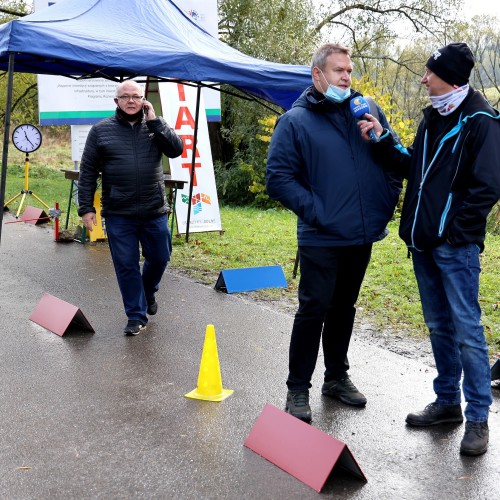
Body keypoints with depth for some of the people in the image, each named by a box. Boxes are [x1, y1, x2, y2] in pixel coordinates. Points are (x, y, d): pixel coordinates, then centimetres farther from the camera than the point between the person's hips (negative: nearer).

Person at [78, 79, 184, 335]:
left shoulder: (154, 126, 7)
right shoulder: (101, 130, 2)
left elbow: (176, 149, -8)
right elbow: (87, 172, 3)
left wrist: (154, 121, -11)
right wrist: (86, 207, -2)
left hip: (154, 211, 2)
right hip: (118, 214, -2)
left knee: (159, 258, 13)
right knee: (126, 266, 2)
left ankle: (148, 293, 43)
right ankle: (136, 316, 15)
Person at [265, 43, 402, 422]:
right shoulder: (295, 121, -5)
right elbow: (278, 178, -9)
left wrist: (389, 199, 4)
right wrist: (314, 210, -15)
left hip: (362, 236, 5)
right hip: (321, 239, -4)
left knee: (344, 309, 17)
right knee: (314, 311, -1)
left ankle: (337, 377, 32)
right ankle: (298, 389, 13)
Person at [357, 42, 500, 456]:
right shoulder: (433, 118, 15)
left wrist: (454, 228, -15)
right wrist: (384, 140, 7)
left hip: (457, 246, -8)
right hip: (424, 242, 8)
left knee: (467, 330, -3)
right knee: (439, 326, 15)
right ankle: (447, 401, 28)